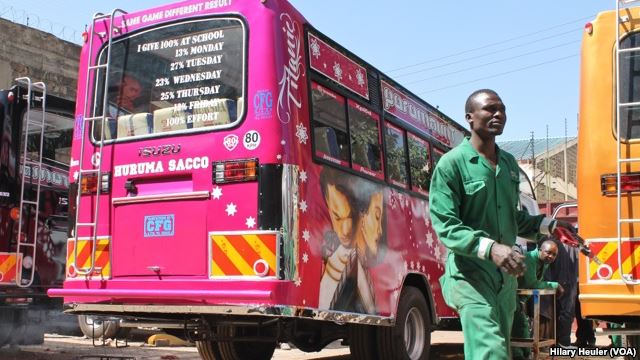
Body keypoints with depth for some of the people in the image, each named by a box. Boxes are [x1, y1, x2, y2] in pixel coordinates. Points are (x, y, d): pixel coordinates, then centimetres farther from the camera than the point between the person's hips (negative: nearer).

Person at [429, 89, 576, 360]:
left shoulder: (509, 163, 14)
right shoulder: (452, 163, -8)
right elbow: (446, 226, -15)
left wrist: (548, 224, 8)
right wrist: (489, 248, -28)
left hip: (506, 275, 7)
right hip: (470, 273, -7)